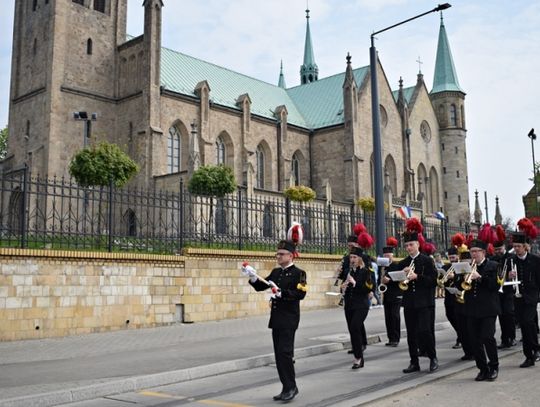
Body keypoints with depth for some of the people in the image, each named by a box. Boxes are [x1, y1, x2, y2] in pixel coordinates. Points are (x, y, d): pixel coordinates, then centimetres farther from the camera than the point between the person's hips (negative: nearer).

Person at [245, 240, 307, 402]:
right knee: (279, 354, 9)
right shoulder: (275, 272, 14)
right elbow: (260, 286, 14)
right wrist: (254, 279, -5)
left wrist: (281, 293, -28)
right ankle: (288, 388, 18)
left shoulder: (298, 273, -7)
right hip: (276, 319, 7)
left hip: (289, 320, -7)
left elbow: (300, 294, -19)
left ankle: (291, 386, 1)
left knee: (285, 352, -10)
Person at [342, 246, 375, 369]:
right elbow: (345, 286, 19)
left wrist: (355, 283, -23)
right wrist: (344, 286, -4)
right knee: (352, 330, 7)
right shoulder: (349, 271, 11)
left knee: (355, 328, -18)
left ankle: (358, 357, -8)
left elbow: (369, 288, -15)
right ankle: (359, 358, 18)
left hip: (361, 305, -6)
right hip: (349, 305, 6)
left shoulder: (366, 271, -6)